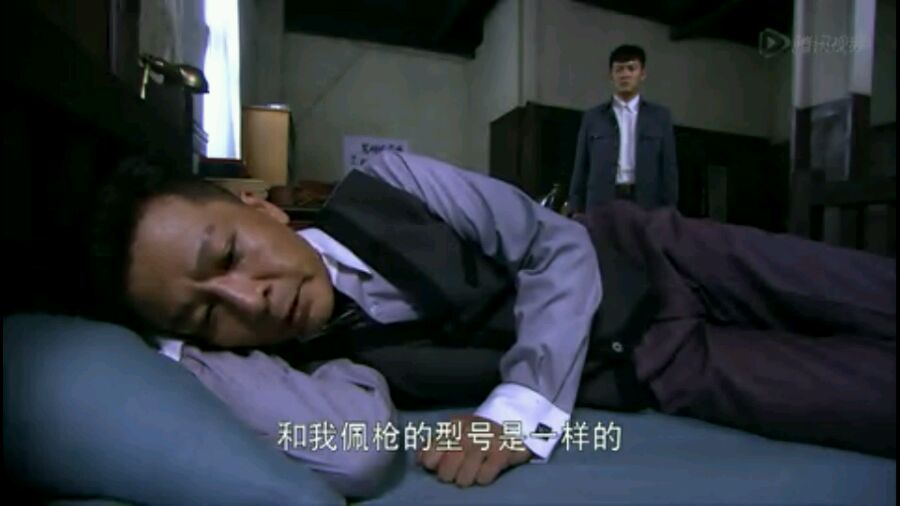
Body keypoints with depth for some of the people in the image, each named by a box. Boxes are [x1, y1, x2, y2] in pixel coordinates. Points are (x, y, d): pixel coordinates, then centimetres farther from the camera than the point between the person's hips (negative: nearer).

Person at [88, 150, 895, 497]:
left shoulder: (386, 186, -15)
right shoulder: (311, 370, -17)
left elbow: (558, 244, -13)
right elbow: (354, 456, -39)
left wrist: (521, 407, -26)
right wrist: (185, 343, -26)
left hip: (649, 255, 2)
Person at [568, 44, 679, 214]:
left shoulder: (660, 116, 12)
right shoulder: (593, 117, 11)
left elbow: (669, 167, 8)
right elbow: (581, 169, 9)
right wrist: (576, 212, 2)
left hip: (646, 205, 0)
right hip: (602, 204, 0)